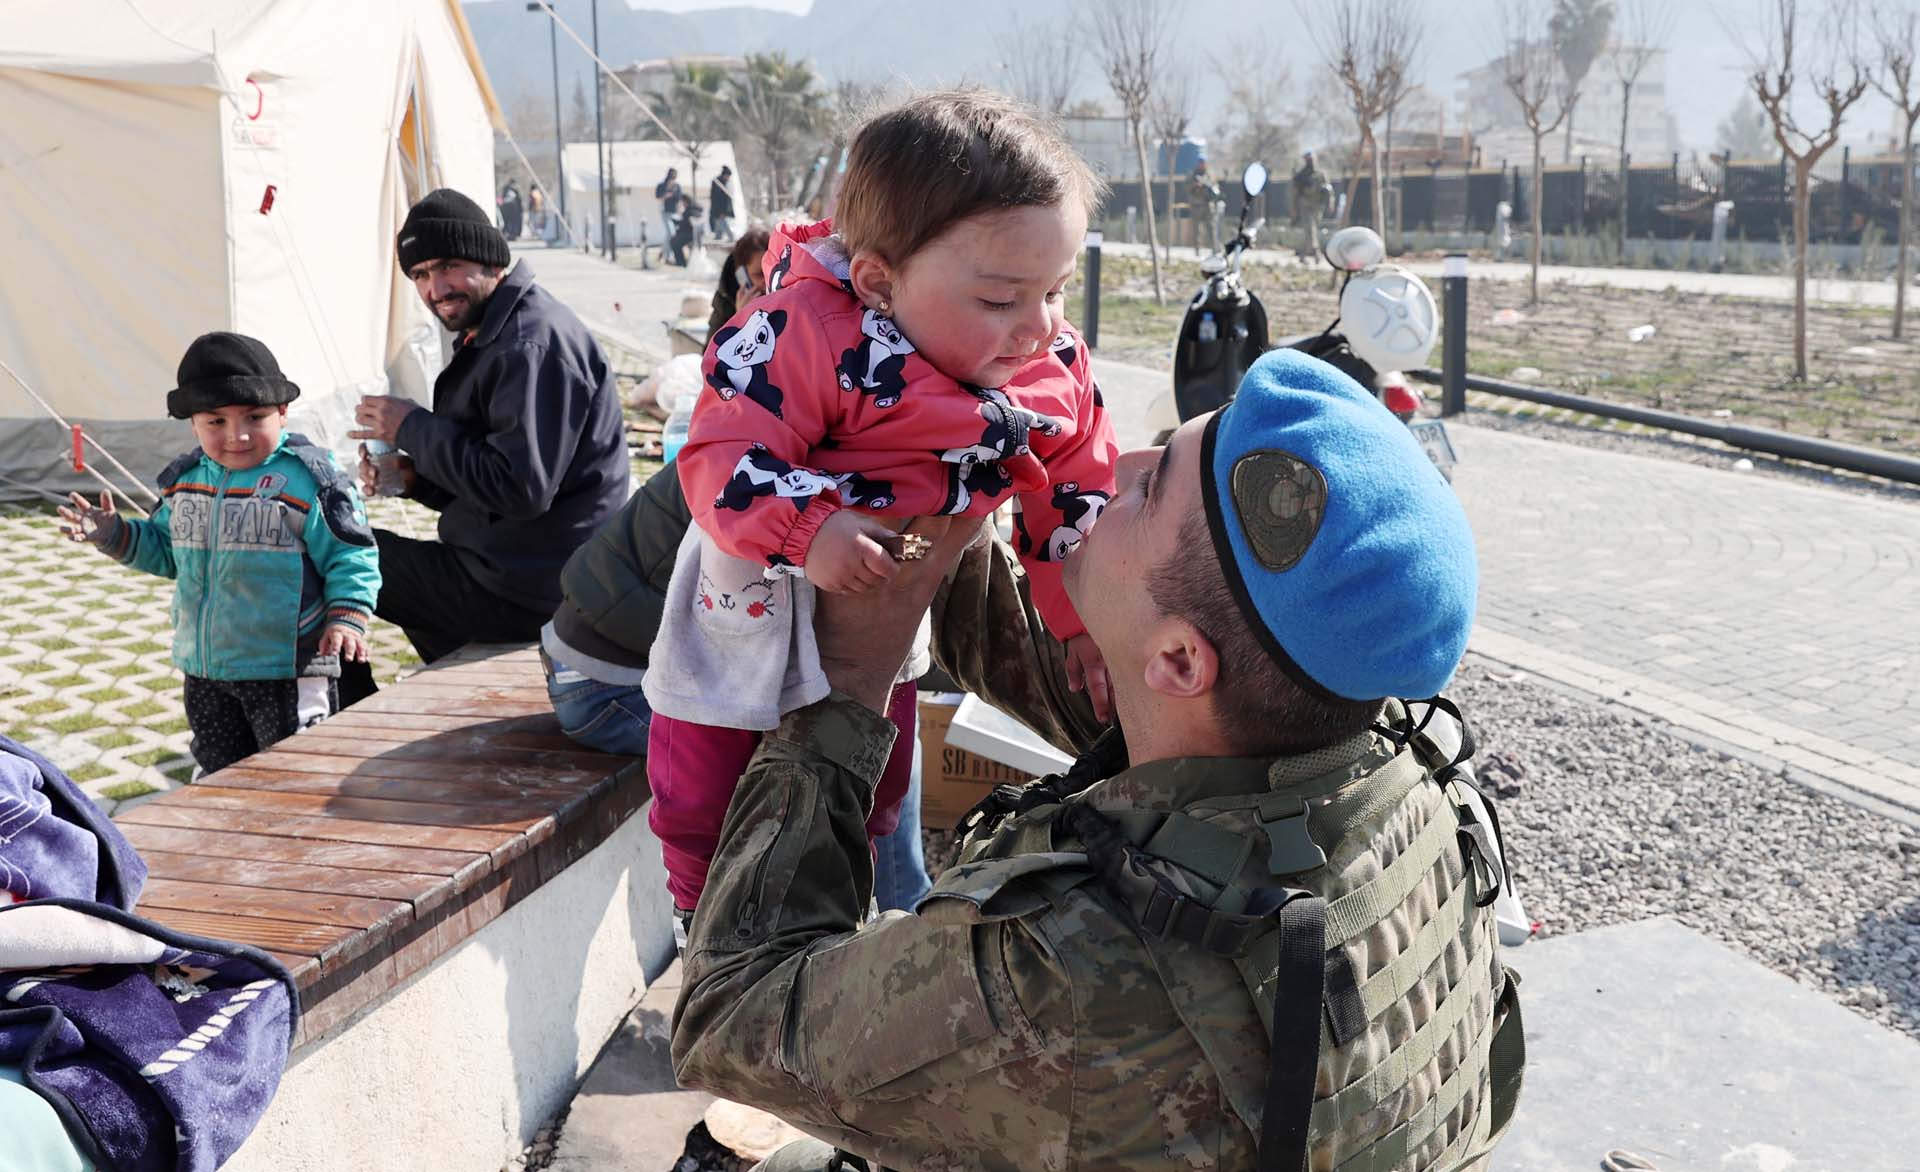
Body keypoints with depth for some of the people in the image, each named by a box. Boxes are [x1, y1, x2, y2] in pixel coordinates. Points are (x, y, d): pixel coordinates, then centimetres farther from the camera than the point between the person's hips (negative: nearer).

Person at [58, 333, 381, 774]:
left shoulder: (309, 479, -16)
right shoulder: (185, 480, 5)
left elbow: (351, 558, -14)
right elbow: (165, 549, 20)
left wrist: (346, 618, -26)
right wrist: (115, 535, 4)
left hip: (287, 671, -7)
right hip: (204, 669, 7)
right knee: (222, 773, 22)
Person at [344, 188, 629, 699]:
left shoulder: (533, 346, -20)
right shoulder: (497, 335, 14)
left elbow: (519, 489, -27)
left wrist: (413, 428, -16)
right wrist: (414, 476, 1)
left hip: (526, 590, -11)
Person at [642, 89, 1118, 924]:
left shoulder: (1057, 373, -14)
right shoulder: (807, 334, -34)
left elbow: (1077, 497, -3)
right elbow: (725, 454, -35)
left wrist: (1083, 622, -4)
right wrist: (811, 529, -48)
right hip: (759, 601, -5)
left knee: (868, 797, 24)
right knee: (703, 795, 10)